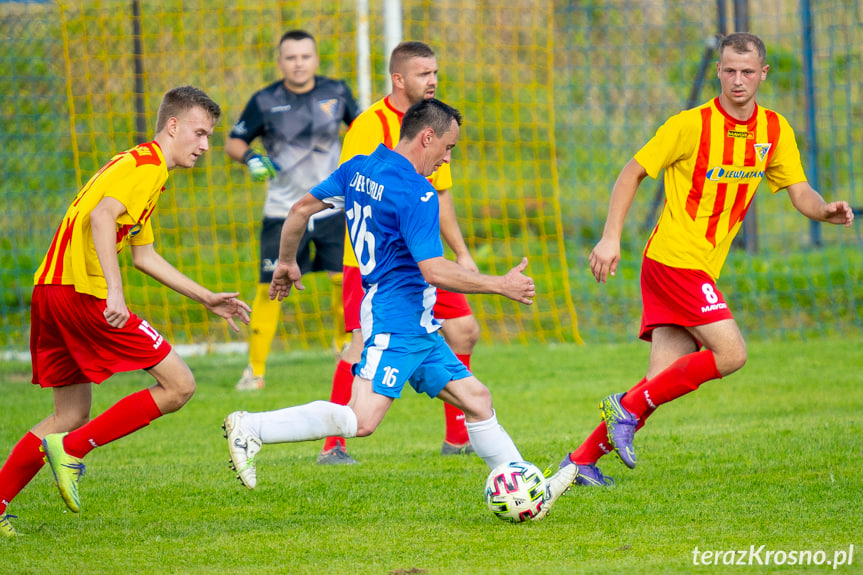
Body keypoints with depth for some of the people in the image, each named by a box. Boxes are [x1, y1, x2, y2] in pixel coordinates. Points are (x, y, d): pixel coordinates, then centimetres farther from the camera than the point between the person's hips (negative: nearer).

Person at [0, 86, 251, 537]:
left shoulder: (139, 165, 27)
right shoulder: (146, 164, -6)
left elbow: (144, 256, 32)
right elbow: (101, 217, -22)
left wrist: (207, 299, 32)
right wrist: (113, 291, -30)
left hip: (50, 290, 10)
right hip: (83, 292, -10)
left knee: (72, 414, 18)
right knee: (178, 385, -6)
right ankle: (72, 450, -10)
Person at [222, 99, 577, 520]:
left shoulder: (358, 168, 11)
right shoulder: (416, 194, -16)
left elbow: (301, 209, 16)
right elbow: (434, 270, -21)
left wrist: (286, 262, 31)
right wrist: (501, 286, -14)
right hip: (396, 319, -11)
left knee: (475, 399, 11)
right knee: (361, 420, -19)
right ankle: (251, 429, -15)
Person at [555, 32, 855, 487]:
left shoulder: (775, 130, 8)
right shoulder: (691, 125, -10)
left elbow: (800, 194, 8)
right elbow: (633, 173, -5)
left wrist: (827, 211, -15)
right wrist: (610, 238, -13)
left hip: (702, 268, 7)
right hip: (676, 258, -7)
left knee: (662, 382, 0)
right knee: (730, 354, -17)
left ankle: (582, 460, 6)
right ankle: (629, 406, -8)